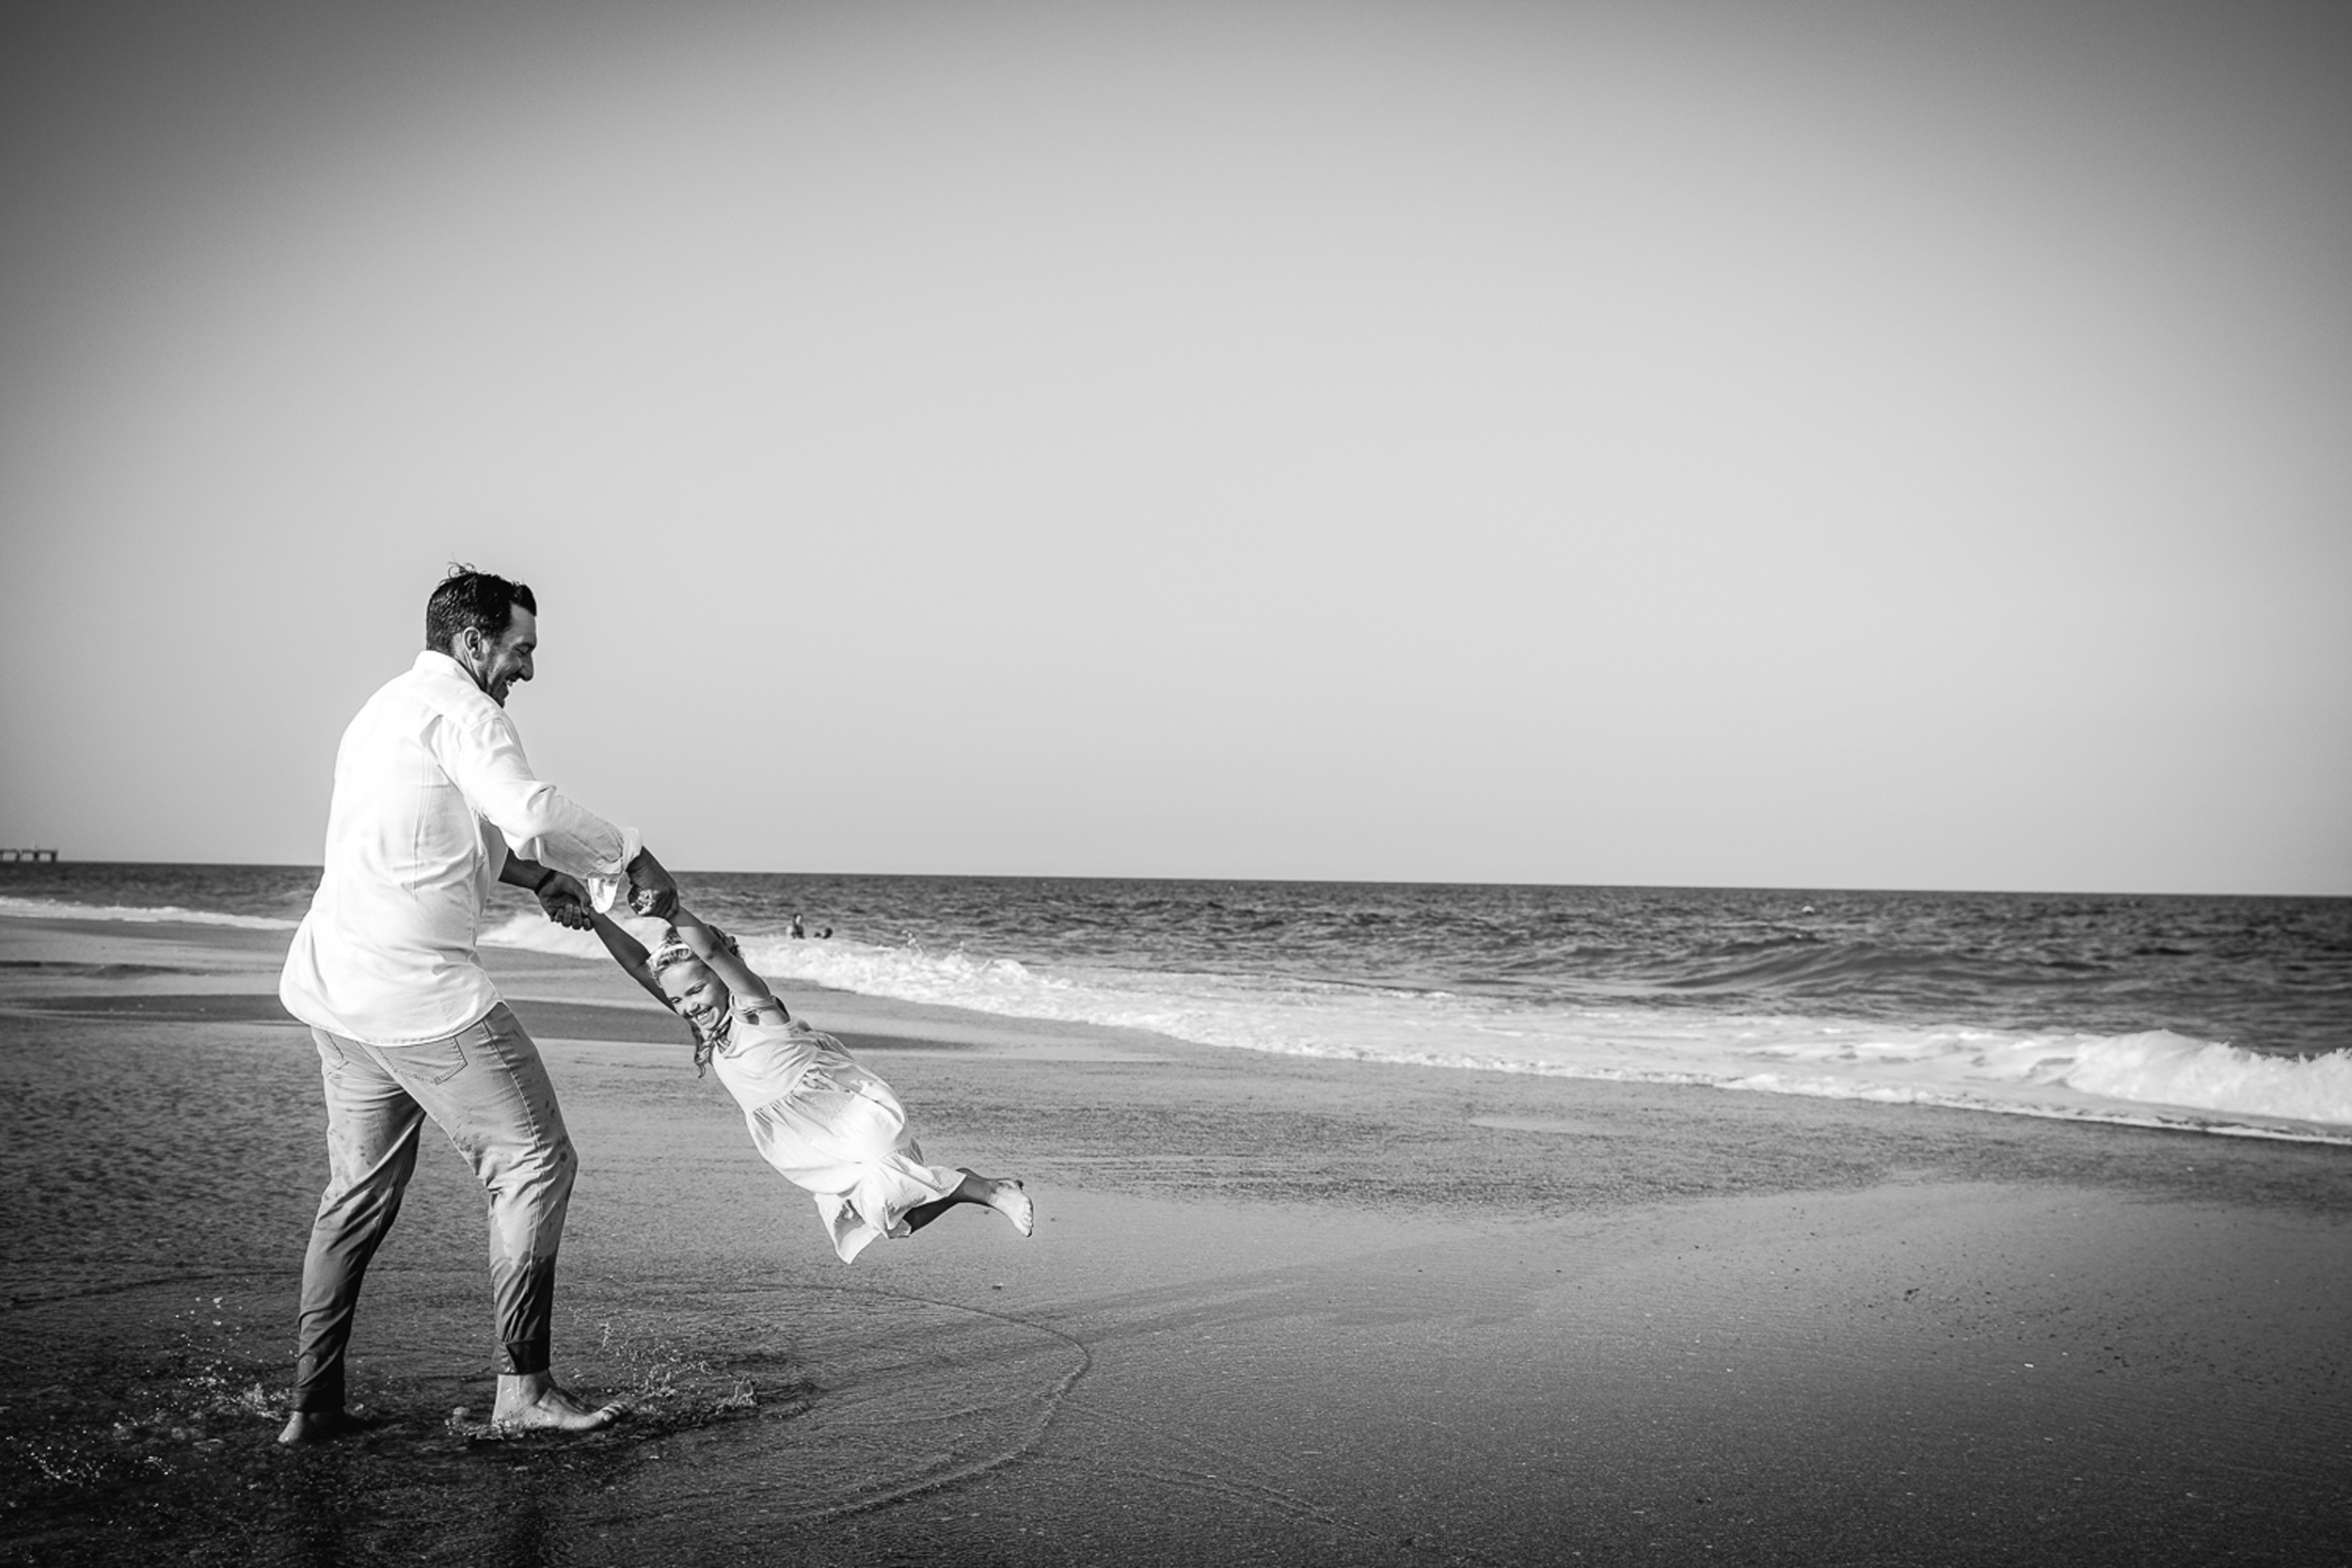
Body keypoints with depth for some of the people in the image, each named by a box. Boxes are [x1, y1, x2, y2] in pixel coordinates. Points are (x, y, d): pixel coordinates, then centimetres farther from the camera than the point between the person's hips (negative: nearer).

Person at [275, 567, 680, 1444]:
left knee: (359, 1191, 16)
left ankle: (311, 1404, 19)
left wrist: (534, 875, 21)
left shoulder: (388, 707, 22)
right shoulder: (456, 705, -10)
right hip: (416, 983, -10)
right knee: (533, 1163, -2)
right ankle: (522, 1387, -1)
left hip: (335, 982, 10)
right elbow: (530, 811, -23)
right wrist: (630, 856, -11)